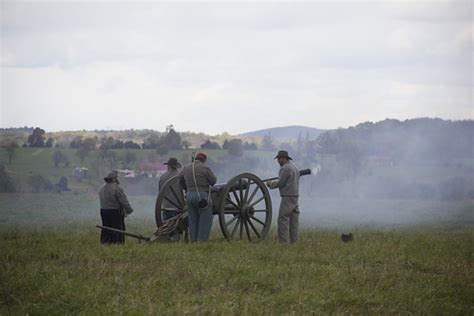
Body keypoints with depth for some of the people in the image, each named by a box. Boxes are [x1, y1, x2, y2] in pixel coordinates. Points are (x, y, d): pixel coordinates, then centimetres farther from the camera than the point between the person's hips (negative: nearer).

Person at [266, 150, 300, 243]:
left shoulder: (285, 168, -12)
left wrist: (271, 184, 3)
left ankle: (283, 241, -14)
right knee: (293, 220, 8)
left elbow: (280, 183, -14)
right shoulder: (294, 168, 19)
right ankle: (294, 240, 6)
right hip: (295, 197, 10)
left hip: (288, 197, -10)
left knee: (283, 219, -10)